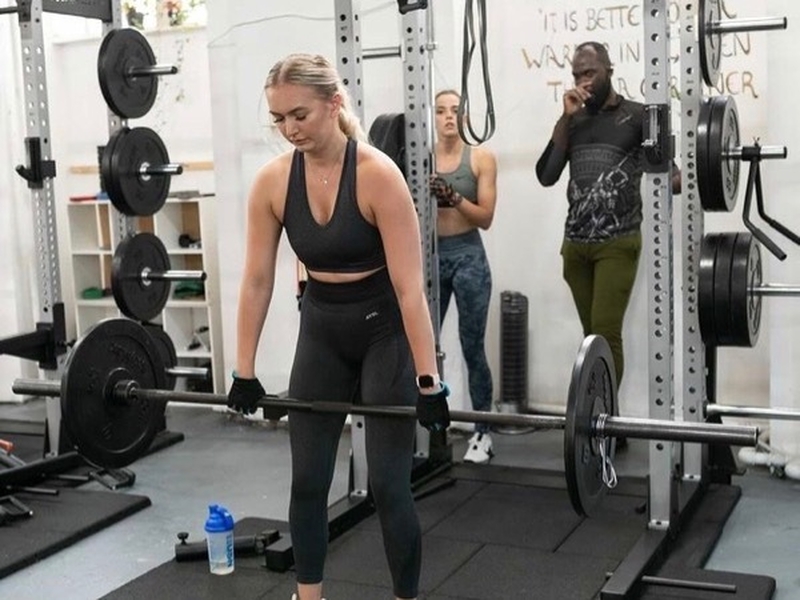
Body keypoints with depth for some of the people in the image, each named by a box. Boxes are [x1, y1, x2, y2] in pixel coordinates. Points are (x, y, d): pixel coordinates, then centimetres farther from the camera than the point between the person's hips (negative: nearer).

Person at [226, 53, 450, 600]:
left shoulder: (378, 174, -23)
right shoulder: (272, 181, -8)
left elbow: (409, 286, -24)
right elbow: (257, 280, -3)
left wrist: (428, 381, -24)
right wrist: (244, 372, -2)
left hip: (385, 333, -4)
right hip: (321, 331, 5)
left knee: (387, 483, -2)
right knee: (307, 479, 8)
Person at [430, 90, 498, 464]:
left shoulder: (481, 158, 0)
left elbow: (485, 217, -4)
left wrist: (454, 197, -19)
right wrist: (427, 194, -16)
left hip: (468, 257, -2)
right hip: (429, 256, 2)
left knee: (472, 348, 0)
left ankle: (483, 433, 10)